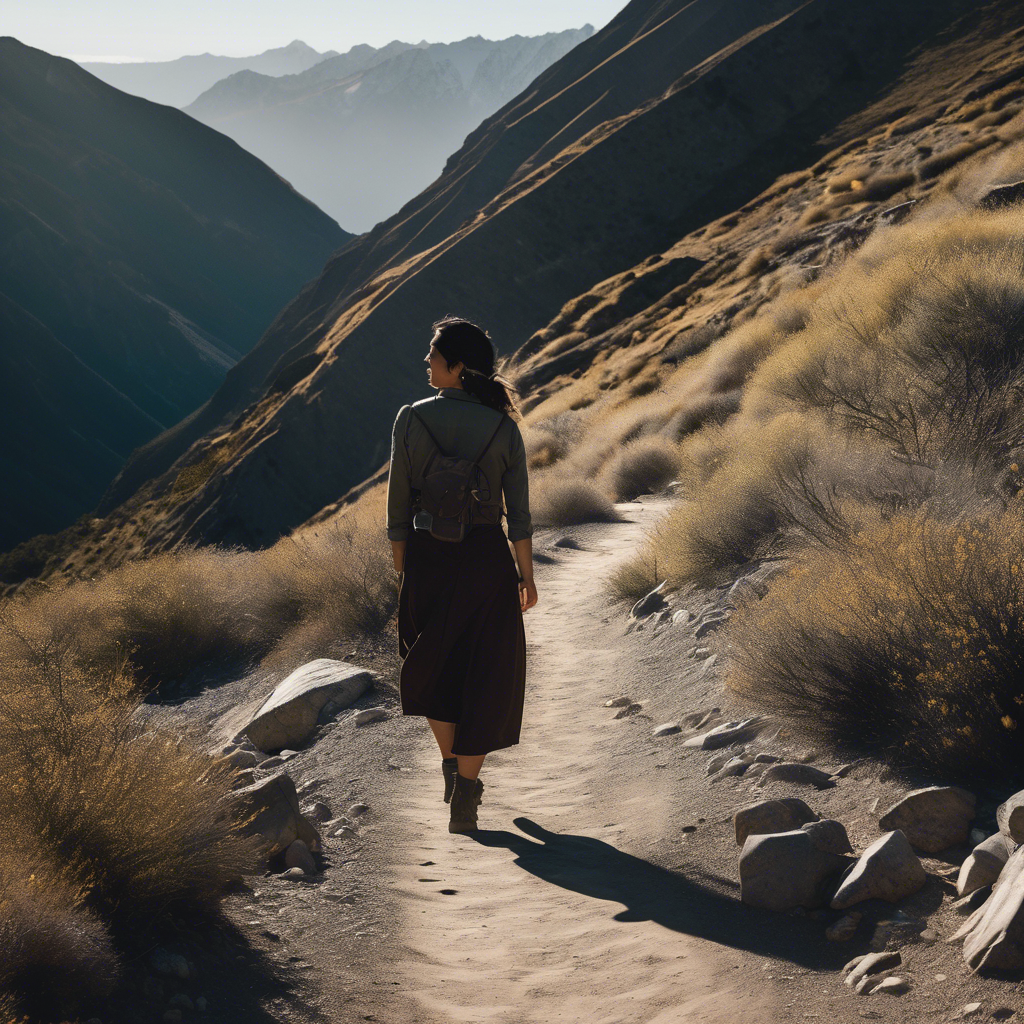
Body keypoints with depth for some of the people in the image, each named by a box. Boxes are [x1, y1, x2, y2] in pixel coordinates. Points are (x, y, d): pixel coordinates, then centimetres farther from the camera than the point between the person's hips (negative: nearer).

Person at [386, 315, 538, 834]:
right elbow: (519, 515, -4)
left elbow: (398, 505, -4)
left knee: (433, 665, 23)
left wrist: (403, 571, 8)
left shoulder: (412, 418, -9)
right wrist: (526, 576, 8)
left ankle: (452, 770, 31)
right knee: (484, 677, 11)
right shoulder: (503, 427, -6)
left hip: (427, 558, 0)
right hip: (487, 558, 0)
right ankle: (465, 796, 9)